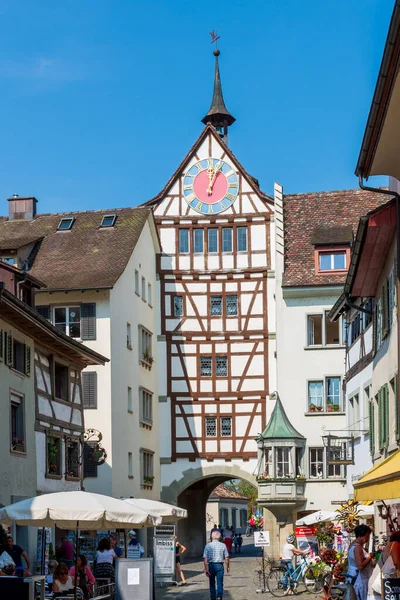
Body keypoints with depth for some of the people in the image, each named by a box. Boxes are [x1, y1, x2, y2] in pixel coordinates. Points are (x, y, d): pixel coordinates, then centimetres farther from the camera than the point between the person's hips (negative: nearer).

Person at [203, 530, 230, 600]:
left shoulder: (208, 545, 0)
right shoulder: (223, 545, 0)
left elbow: (205, 558, -7)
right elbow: (226, 558, 0)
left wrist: (206, 569, -7)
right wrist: (228, 567, 13)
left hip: (211, 565, 1)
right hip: (219, 565, -1)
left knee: (212, 584, 14)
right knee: (220, 583, -1)